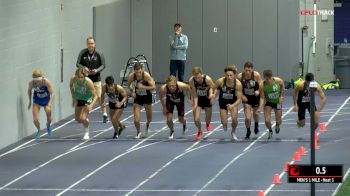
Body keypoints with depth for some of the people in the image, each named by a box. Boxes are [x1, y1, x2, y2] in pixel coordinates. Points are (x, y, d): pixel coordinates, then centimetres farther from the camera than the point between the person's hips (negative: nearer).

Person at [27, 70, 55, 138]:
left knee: (49, 119, 6)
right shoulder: (31, 83, -25)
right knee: (35, 120, -10)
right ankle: (38, 131, 23)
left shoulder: (46, 82, -31)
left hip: (46, 100, -1)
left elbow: (52, 93, -28)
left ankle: (48, 126, 44)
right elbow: (29, 91, -1)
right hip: (37, 101, 1)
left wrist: (49, 104, -41)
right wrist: (30, 102, 8)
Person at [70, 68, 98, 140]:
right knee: (78, 119, 12)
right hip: (78, 99, 4)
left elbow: (95, 96, -29)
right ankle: (86, 119, 48)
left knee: (83, 118, -21)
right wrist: (73, 97, -2)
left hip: (87, 99, -4)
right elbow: (71, 85, 0)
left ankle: (86, 133, 6)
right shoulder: (73, 79, -27)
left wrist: (91, 105, -46)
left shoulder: (89, 82, -36)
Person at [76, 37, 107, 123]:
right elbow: (78, 64, 1)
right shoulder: (82, 53, -5)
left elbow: (103, 65, 0)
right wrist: (83, 68, -19)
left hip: (96, 78, -1)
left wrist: (97, 70, -18)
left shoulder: (99, 54, -7)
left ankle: (104, 114, 9)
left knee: (99, 96, -4)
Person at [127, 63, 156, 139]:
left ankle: (147, 124, 51)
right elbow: (129, 85, 2)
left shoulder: (146, 75, -27)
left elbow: (153, 87, -27)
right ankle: (138, 132, 18)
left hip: (147, 96, -1)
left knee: (149, 119, 14)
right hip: (137, 97, 1)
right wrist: (132, 92, -14)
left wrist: (143, 87, -37)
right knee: (136, 120, -11)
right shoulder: (131, 77, -20)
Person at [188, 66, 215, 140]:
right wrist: (195, 104, -32)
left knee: (208, 119, 13)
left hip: (207, 98, 0)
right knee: (196, 119, -10)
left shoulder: (207, 79, -32)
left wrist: (211, 94, -32)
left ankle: (207, 124, 53)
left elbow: (212, 87, -12)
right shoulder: (191, 80, -28)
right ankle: (199, 131, 23)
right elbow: (194, 94, -21)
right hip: (198, 99, 0)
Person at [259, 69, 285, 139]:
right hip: (268, 102, -1)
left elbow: (282, 85, 0)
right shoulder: (262, 85, -28)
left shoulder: (278, 81, -25)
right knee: (267, 120, -10)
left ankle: (277, 125, 49)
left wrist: (281, 96, -4)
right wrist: (260, 107, -38)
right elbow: (262, 97, -22)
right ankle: (270, 131, 25)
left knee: (278, 121, 8)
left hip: (277, 102, 1)